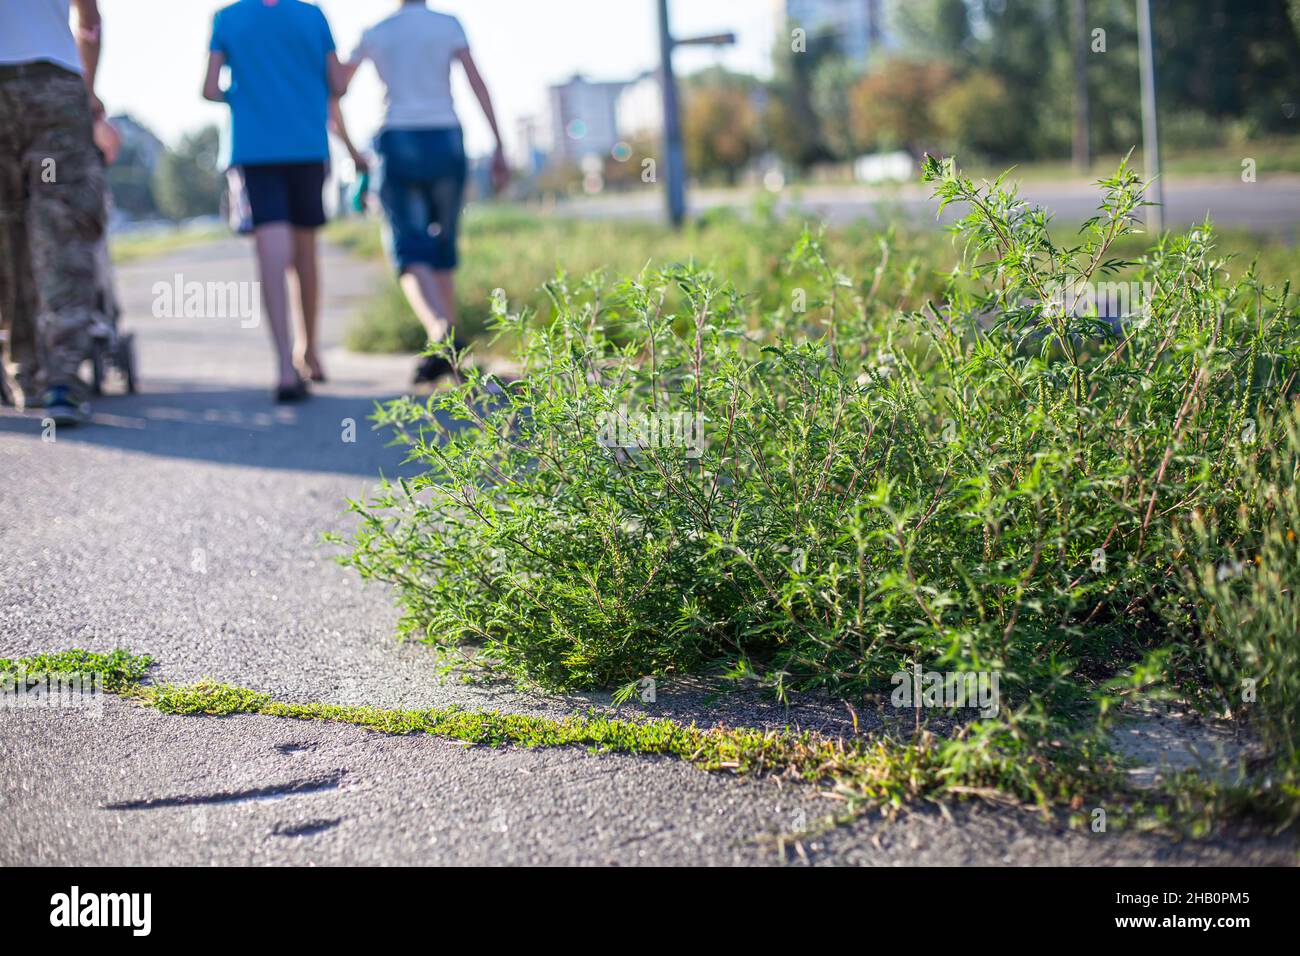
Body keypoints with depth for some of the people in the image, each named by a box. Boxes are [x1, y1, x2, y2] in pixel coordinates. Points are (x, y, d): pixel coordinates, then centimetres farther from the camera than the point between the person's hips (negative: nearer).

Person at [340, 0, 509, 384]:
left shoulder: (373, 35, 8)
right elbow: (478, 83, -6)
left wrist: (349, 149, 25)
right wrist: (499, 149, -6)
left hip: (397, 147, -1)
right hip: (445, 146, 1)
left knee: (410, 252, -10)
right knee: (442, 248, 17)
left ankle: (441, 334, -38)